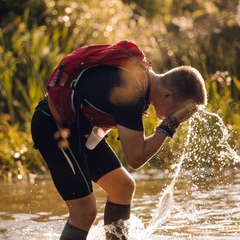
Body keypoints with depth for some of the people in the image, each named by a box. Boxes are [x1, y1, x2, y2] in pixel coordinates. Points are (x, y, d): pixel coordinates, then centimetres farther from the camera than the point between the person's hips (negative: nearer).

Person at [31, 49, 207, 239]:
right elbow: (136, 158, -26)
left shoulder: (145, 78, 0)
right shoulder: (130, 92, -29)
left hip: (81, 128, 10)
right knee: (85, 210, -15)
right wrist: (171, 125, -24)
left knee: (123, 186, 12)